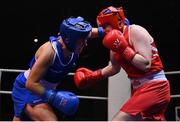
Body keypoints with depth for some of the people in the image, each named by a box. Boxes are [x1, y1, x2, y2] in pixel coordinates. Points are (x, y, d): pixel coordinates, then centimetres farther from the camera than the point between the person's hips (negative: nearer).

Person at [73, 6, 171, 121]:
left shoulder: (135, 31, -14)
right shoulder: (117, 40, 9)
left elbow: (145, 65, -23)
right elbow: (114, 68, 24)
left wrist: (124, 49, -22)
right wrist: (93, 75, 13)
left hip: (154, 88, -9)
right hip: (139, 89, 9)